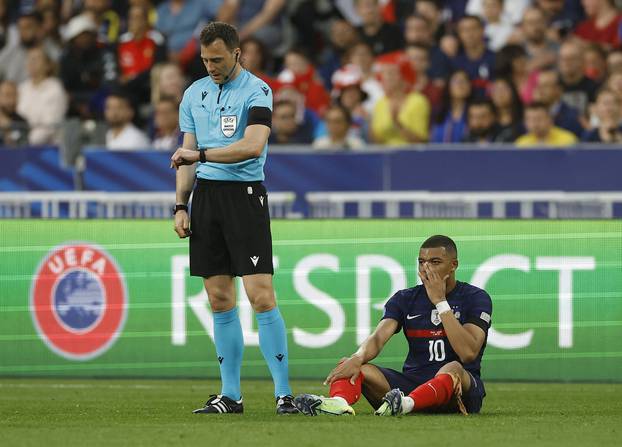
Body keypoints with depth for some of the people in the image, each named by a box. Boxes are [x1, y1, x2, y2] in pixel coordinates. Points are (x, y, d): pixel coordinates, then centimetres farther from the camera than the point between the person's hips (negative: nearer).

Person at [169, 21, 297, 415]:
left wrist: (201, 154, -19)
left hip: (245, 194, -6)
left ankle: (284, 393, -10)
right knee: (220, 300, 5)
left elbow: (253, 145, -21)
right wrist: (180, 206, 10)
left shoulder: (256, 91, -7)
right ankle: (230, 395, 9)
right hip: (205, 196, 6)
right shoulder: (194, 94, 13)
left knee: (261, 295, -12)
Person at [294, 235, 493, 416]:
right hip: (412, 383, 3)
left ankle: (406, 404, -66)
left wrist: (440, 302, -13)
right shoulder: (405, 299, 11)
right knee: (351, 367, -18)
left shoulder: (476, 298, 1)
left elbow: (468, 353, -15)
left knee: (453, 369, -39)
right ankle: (339, 401, -53)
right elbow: (378, 337, -6)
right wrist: (357, 358, -29)